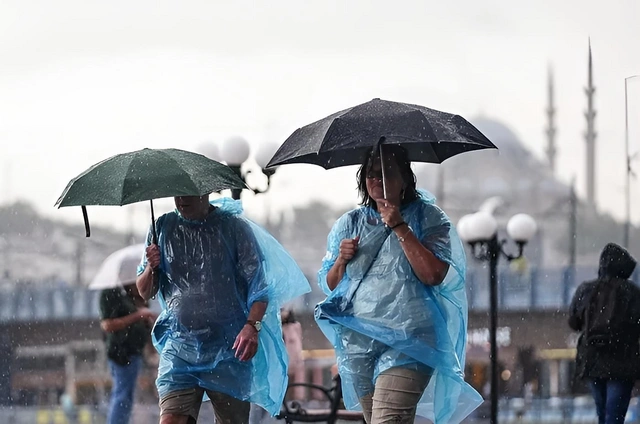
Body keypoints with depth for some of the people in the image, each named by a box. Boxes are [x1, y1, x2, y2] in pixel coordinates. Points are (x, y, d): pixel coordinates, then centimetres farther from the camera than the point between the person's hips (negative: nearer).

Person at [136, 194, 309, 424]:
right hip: (179, 347, 2)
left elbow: (259, 284, -3)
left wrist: (252, 325, -20)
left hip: (229, 349, -1)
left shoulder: (235, 227, 1)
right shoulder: (163, 228, 9)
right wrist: (151, 268, -9)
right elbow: (144, 292, 13)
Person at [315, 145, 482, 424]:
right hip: (358, 343, 5)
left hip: (406, 341, -5)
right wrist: (342, 260, -3)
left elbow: (433, 275, -11)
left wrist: (399, 228, -12)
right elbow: (329, 285, 18)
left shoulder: (427, 218, 3)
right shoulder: (349, 224, 16)